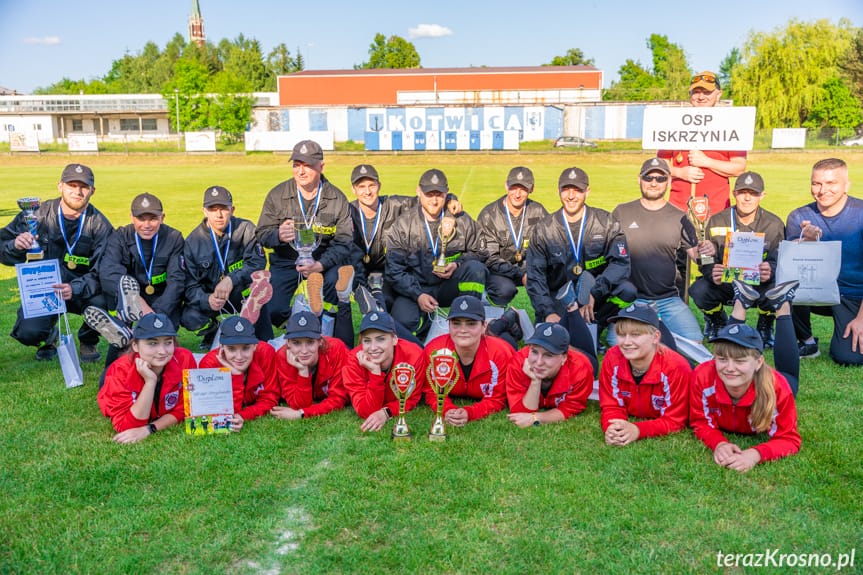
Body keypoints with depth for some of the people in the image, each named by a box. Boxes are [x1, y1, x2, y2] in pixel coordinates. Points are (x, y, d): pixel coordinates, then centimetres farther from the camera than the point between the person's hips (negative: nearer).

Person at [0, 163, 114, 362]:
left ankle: (88, 341, 2)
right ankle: (49, 336, 17)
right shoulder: (39, 214, -5)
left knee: (103, 301, -33)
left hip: (82, 292, 0)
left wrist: (74, 289, -38)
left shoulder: (99, 224, -10)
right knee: (28, 332, -26)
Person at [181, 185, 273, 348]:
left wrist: (231, 280, -30)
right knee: (189, 319, -29)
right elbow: (190, 286, -8)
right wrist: (207, 300, -31)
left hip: (242, 293, -1)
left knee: (260, 279, -33)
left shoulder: (246, 229, -6)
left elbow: (257, 262, -14)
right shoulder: (193, 241, -6)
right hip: (208, 296, 1)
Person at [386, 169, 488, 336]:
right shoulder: (403, 225, 0)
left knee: (475, 267, -27)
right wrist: (418, 295, -17)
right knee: (403, 321, -32)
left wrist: (457, 264, -11)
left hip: (449, 288, 2)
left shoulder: (462, 221, 4)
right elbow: (394, 269, -4)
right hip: (414, 289, -1)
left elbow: (478, 253, 12)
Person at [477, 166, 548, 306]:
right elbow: (490, 258, -15)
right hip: (497, 270, -3)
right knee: (506, 289, -36)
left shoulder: (538, 212, 0)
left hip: (528, 267, 3)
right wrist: (521, 275, -26)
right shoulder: (488, 215, -10)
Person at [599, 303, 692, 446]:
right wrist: (611, 429, -33)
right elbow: (612, 407, -11)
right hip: (630, 422, 1)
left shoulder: (676, 368, -27)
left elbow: (674, 421, -22)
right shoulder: (612, 359, -18)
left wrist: (637, 430, -38)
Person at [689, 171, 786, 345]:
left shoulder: (774, 224, -2)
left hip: (758, 285, 0)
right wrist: (712, 273, -35)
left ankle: (764, 327, 5)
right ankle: (718, 322, 10)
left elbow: (778, 262, -11)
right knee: (698, 290, -30)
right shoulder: (717, 222, -3)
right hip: (725, 283, 0)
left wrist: (770, 271, -37)